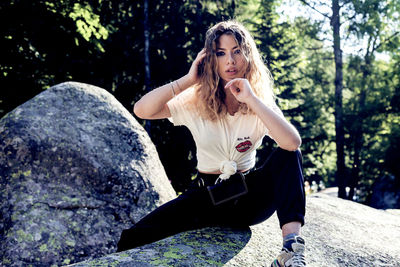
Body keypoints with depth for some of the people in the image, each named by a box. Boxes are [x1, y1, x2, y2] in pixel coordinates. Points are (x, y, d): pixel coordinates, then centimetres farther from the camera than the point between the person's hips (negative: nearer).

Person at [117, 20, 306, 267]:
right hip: (206, 197, 0)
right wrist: (188, 80, -20)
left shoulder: (260, 103, -6)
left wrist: (252, 98, -27)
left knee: (287, 155, -26)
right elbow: (141, 110, -20)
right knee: (133, 239, -21)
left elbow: (293, 143, -26)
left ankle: (293, 247, -33)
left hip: (250, 197, 1)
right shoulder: (196, 101, -6)